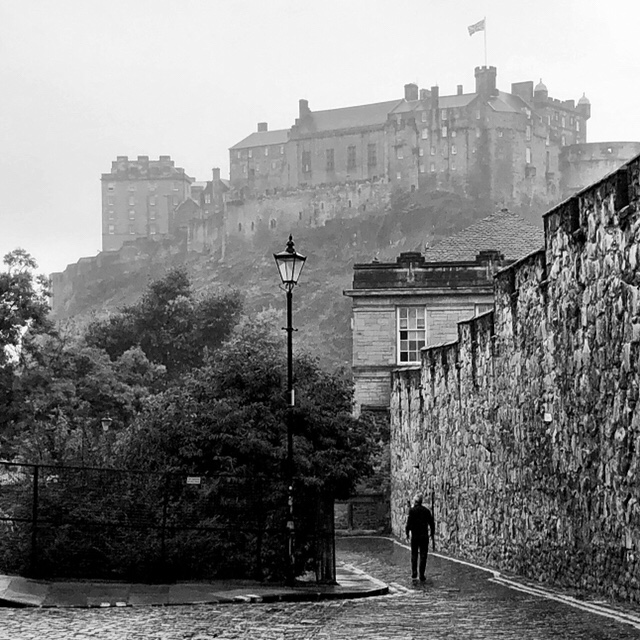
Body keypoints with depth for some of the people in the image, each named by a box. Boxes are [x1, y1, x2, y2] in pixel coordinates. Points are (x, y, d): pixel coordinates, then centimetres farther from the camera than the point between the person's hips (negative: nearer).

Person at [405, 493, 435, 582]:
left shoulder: (412, 510, -7)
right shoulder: (426, 511, 2)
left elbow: (409, 522, -12)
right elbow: (431, 523, 4)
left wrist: (407, 533, -1)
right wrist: (432, 533, 14)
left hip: (414, 535, -1)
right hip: (424, 536, 1)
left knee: (414, 555, 15)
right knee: (423, 556, 4)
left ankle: (414, 573, 12)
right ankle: (422, 576, 0)